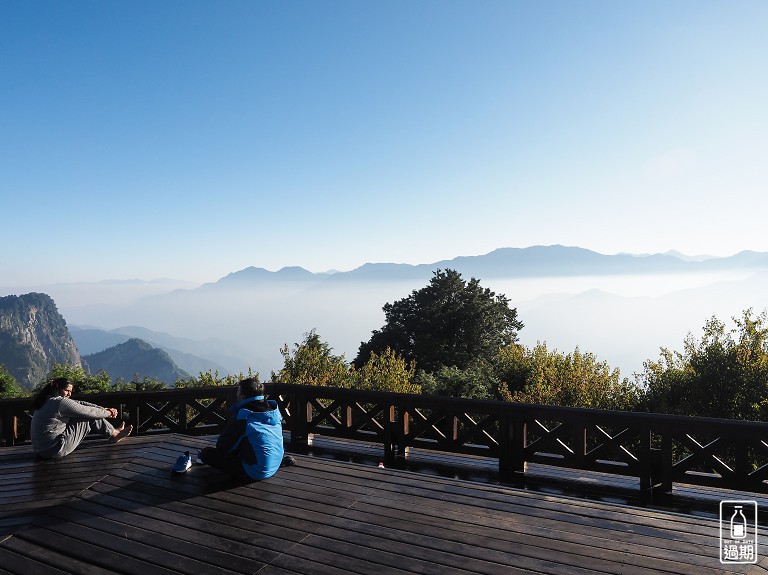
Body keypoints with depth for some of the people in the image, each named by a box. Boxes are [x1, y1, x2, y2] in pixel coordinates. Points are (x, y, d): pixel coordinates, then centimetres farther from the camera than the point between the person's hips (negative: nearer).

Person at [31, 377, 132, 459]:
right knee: (90, 419, -4)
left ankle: (113, 432, 30)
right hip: (54, 451, -10)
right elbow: (89, 411, -14)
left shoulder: (48, 400, 10)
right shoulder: (60, 402, -21)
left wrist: (103, 408, 6)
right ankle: (114, 435, 15)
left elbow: (79, 404, 9)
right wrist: (108, 413, 4)